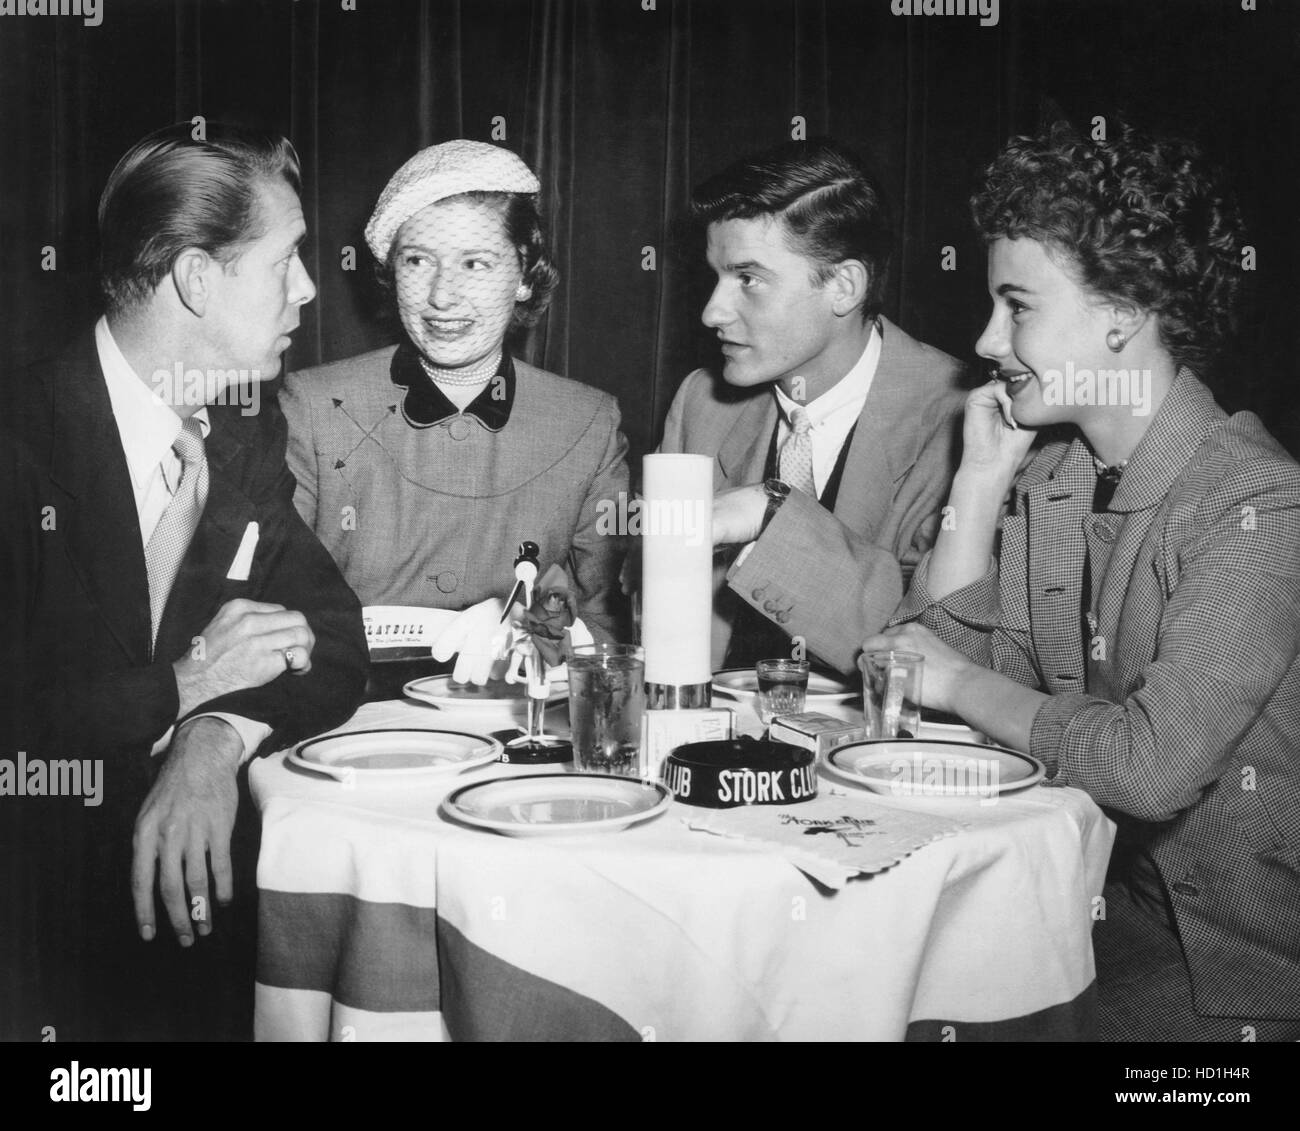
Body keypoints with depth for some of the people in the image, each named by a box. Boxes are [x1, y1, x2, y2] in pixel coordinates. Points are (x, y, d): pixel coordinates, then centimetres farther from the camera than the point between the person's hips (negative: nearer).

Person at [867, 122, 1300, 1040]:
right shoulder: (1051, 479, 3)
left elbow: (1151, 766, -28)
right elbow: (944, 653, 1)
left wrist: (960, 681, -13)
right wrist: (982, 477, -5)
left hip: (1223, 957, -5)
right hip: (1084, 895, 6)